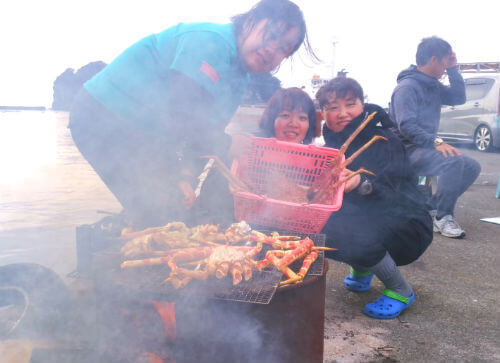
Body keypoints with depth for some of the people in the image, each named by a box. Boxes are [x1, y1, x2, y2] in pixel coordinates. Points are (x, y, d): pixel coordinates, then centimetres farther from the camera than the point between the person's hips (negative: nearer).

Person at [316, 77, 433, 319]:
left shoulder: (384, 141, -16)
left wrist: (361, 184, -51)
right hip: (362, 221, 6)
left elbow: (389, 192, -30)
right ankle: (362, 269, 12)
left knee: (355, 235, -34)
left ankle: (401, 292, -6)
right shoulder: (332, 146, 2)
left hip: (406, 230, -6)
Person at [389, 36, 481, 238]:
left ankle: (432, 209, 4)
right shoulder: (407, 86, -14)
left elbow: (459, 98, 14)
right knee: (454, 161, -31)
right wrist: (436, 143, -32)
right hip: (407, 151, -10)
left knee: (472, 167, 1)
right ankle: (443, 217, -18)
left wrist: (453, 69, 7)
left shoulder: (433, 86, 16)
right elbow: (406, 126, -25)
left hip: (425, 148, 10)